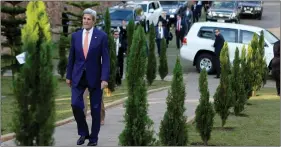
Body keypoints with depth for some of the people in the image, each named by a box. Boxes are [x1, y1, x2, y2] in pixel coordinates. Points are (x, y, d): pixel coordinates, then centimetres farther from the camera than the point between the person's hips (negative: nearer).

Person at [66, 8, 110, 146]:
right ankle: (83, 132, 10)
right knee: (76, 104, -10)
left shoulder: (101, 36, -5)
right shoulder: (75, 35, 4)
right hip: (78, 76, 2)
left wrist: (105, 78, -15)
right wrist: (68, 76, 8)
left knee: (95, 109, 4)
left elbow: (105, 59, -8)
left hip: (94, 77, -2)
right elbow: (71, 57, 9)